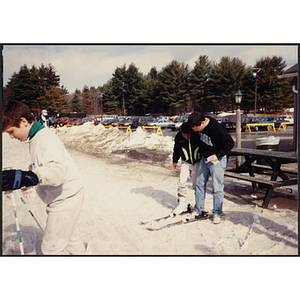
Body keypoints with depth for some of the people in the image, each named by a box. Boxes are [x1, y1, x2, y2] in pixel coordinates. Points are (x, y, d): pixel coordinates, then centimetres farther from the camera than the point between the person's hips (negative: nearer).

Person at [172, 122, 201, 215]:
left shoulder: (198, 135, -20)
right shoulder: (178, 137, -11)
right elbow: (176, 149, 8)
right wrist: (175, 161, 7)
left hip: (198, 162, -2)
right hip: (185, 162, 2)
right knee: (182, 182, -7)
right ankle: (182, 203, 7)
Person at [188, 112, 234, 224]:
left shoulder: (217, 129, -27)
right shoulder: (199, 127, -6)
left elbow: (230, 143, -20)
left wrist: (218, 155, -25)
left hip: (217, 160, -7)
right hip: (204, 159, 7)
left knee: (217, 187, -2)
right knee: (199, 184, 10)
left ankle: (217, 213, 11)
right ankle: (198, 209, 23)